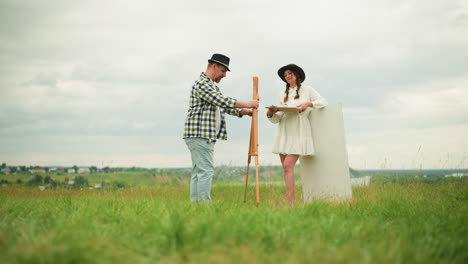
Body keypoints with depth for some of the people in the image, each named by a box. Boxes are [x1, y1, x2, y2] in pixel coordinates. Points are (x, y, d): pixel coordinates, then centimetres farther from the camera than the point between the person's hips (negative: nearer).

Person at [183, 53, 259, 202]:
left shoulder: (213, 86, 23)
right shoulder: (202, 83, -10)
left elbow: (224, 106, 21)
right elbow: (222, 101, -19)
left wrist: (244, 111, 5)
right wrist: (246, 104, -12)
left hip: (206, 136, 10)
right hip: (199, 135, -10)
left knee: (198, 172, 6)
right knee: (206, 171, -14)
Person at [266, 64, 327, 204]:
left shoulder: (307, 90, 6)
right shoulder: (282, 93, 16)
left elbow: (323, 101, 4)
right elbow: (277, 118, 13)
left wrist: (308, 104, -11)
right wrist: (271, 113, -10)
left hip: (299, 131, -5)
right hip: (284, 132, 5)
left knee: (288, 165, -18)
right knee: (286, 167, 1)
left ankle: (289, 201, -20)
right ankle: (292, 200, 5)